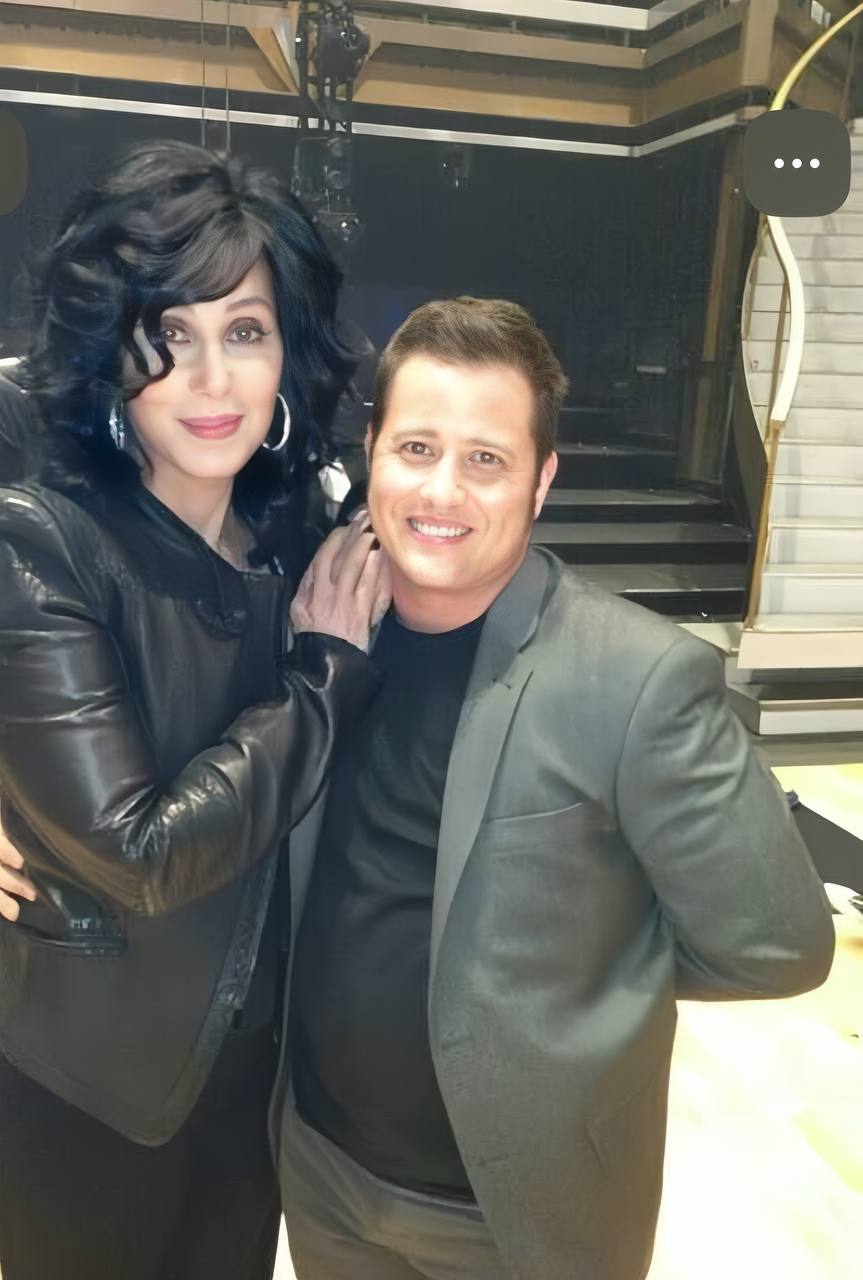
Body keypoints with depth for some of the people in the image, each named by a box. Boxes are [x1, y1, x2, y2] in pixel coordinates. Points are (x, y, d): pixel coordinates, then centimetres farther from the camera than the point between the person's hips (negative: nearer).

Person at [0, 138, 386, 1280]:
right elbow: (140, 853, -27)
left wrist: (338, 651, -11)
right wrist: (329, 671, -20)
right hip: (93, 1080, -4)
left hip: (258, 1043, 5)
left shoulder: (289, 533, -6)